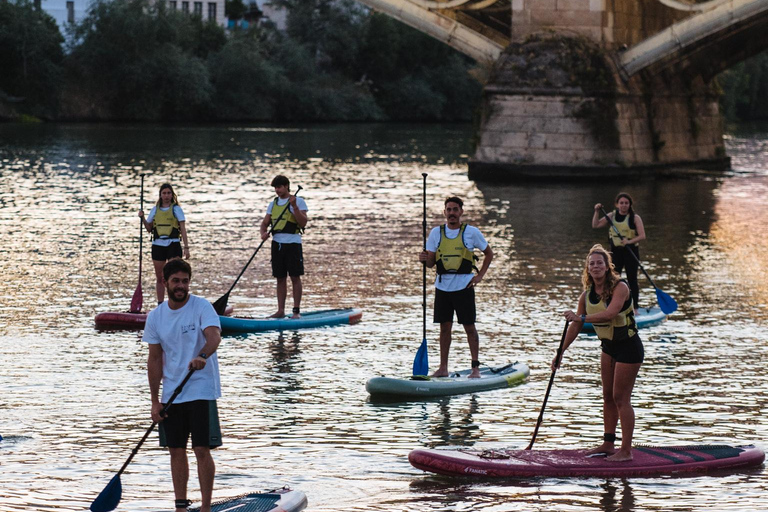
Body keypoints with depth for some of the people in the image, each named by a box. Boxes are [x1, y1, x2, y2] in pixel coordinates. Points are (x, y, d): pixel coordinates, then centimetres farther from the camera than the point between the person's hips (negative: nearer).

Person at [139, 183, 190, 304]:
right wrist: (142, 218, -1)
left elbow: (183, 229, -1)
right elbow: (149, 228, 17)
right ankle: (160, 304, 16)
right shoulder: (155, 210, 11)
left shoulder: (176, 209, 1)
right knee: (159, 278, 8)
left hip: (173, 244, -4)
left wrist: (186, 247, -7)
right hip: (158, 245, 4)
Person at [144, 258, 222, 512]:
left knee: (202, 450, -6)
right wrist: (155, 400, 4)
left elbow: (214, 336, -24)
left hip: (201, 391, -4)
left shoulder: (201, 307, -7)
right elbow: (155, 359, 8)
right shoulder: (155, 317, 5)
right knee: (176, 451, 8)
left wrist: (202, 356, -46)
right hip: (171, 394, 4)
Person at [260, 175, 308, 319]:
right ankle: (281, 310, 11)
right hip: (277, 243, 5)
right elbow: (265, 222, 15)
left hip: (292, 243, -5)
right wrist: (263, 233, -6)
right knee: (280, 278, 7)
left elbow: (303, 223, -9)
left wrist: (294, 206, -18)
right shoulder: (273, 204, 15)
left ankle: (296, 311, -2)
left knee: (295, 277, -4)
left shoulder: (299, 201, 0)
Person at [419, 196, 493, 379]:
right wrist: (424, 259, -17)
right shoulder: (436, 233, 6)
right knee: (445, 327, 8)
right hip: (442, 286, 3)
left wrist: (480, 276, 2)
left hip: (463, 286, -3)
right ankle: (443, 368, 13)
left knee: (469, 327, -2)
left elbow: (488, 254, 11)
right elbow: (431, 262, 6)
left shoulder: (471, 232, 0)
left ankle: (476, 367, 3)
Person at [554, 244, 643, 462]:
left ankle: (626, 450, -3)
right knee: (608, 396, 12)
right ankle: (608, 444, 22)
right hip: (608, 346, 8)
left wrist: (581, 317, -40)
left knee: (621, 397, -7)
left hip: (628, 347, -8)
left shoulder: (620, 287, -20)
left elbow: (610, 313, -36)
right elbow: (575, 326, 8)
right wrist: (561, 352, 6)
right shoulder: (587, 294, 1)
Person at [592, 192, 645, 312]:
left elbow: (642, 236, -12)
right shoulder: (612, 216, 7)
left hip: (630, 251, -3)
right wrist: (597, 212, -7)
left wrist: (630, 241, -28)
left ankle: (635, 308, 7)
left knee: (632, 280, 1)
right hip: (615, 251, 3)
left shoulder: (635, 218, -4)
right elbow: (595, 225, 7)